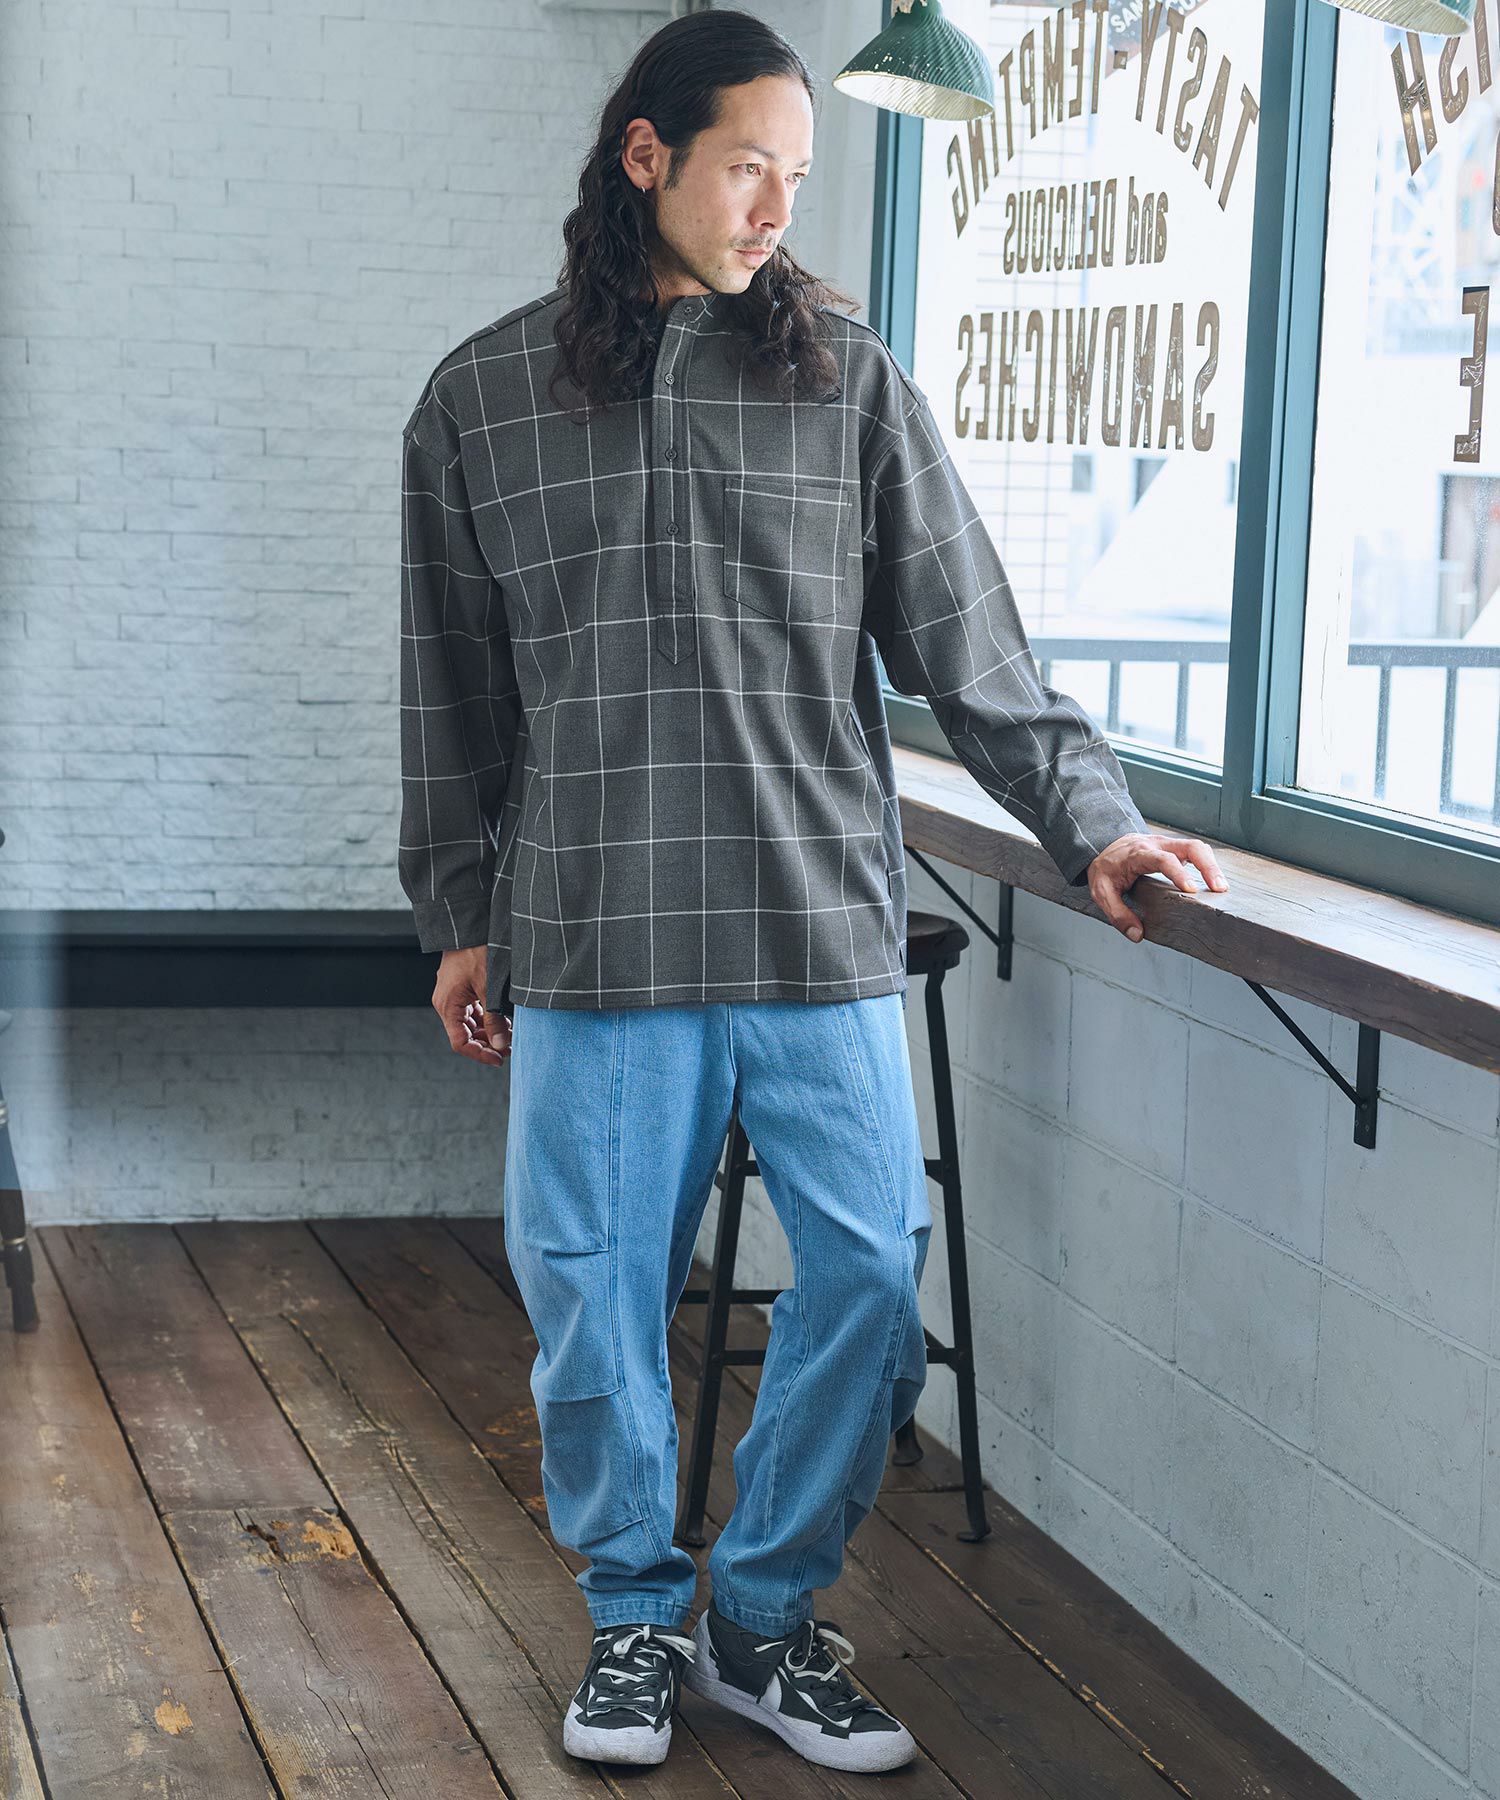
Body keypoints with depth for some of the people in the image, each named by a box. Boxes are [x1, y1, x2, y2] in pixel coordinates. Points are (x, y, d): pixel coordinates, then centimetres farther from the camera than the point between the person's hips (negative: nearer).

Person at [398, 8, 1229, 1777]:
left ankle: (766, 1615, 19)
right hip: (591, 946, 0)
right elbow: (451, 694, 12)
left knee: (871, 1269, 0)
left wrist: (1089, 818, 1)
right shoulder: (482, 400, 6)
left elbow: (963, 639, 7)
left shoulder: (847, 379, 5)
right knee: (593, 1292, 4)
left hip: (823, 931, 1)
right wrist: (462, 918, 12)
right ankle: (635, 1615, 25)